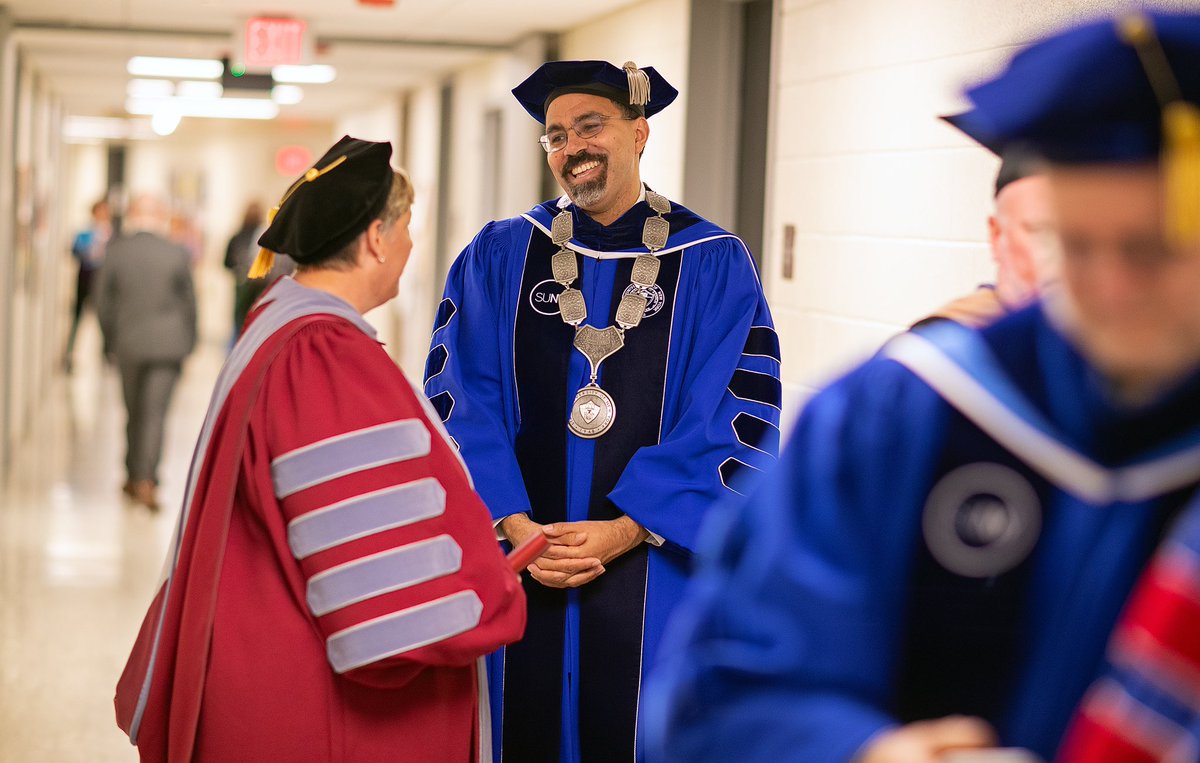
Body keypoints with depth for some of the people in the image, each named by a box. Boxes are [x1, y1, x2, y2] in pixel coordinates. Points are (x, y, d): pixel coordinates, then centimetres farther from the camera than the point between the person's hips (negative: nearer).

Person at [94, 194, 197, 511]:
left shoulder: (115, 252, -5)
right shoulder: (177, 254, -7)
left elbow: (103, 301, 1)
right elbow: (188, 302, -1)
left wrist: (110, 341, 14)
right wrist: (188, 342, 11)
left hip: (127, 343, 2)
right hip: (167, 343, -2)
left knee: (133, 411, 16)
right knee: (155, 411, -4)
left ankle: (134, 475, 24)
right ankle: (146, 479, -14)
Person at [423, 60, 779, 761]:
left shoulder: (713, 266, -1)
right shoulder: (499, 257, 6)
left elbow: (740, 421, -7)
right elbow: (460, 399, 0)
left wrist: (625, 532, -15)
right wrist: (514, 523, -14)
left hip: (653, 568, -2)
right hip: (516, 566, 2)